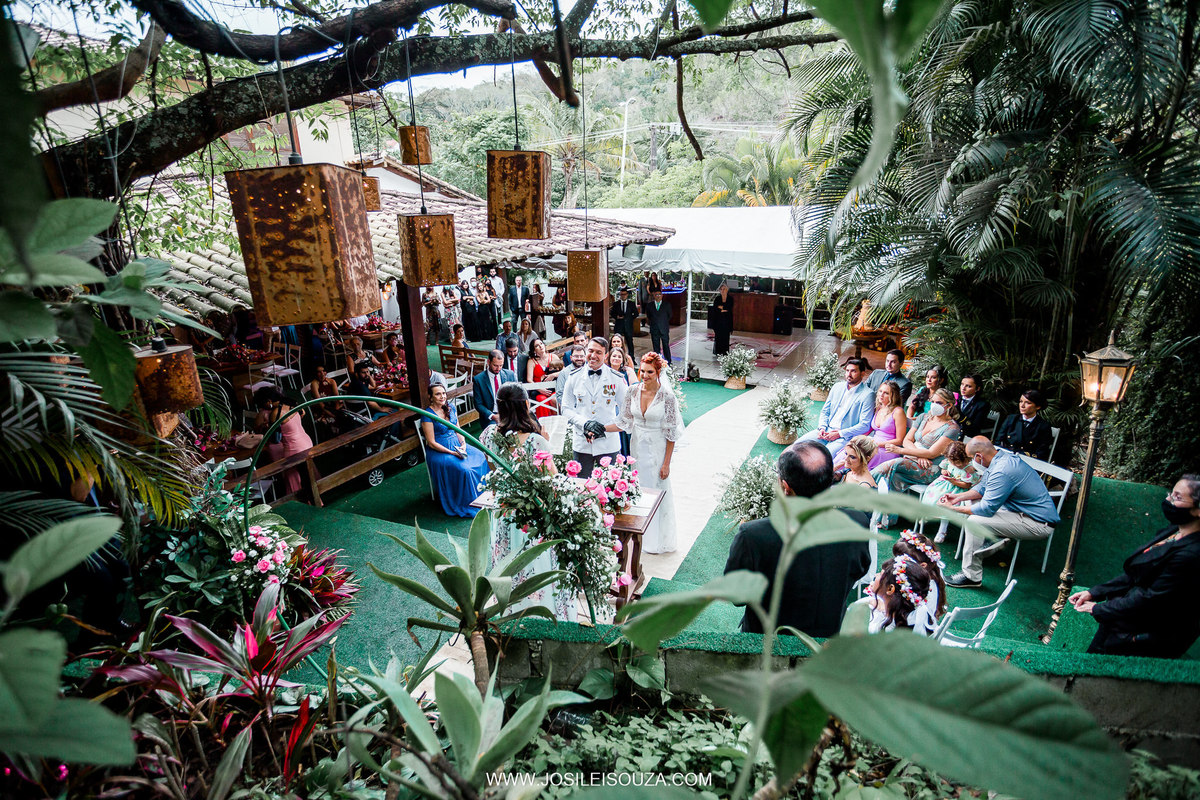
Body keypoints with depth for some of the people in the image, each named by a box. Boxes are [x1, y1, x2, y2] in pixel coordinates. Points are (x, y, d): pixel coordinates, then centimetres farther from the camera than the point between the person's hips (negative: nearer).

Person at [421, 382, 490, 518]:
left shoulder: (450, 408, 6)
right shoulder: (428, 415, -13)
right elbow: (432, 443, -13)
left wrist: (463, 444, -6)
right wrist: (452, 452, -18)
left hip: (456, 445, 7)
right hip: (439, 451, -7)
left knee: (479, 456, -14)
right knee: (464, 468, -27)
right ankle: (468, 503, -12)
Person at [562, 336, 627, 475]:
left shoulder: (617, 378, -1)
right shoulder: (574, 377, 2)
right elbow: (566, 408, 4)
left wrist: (605, 429, -11)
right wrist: (585, 423, -13)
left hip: (609, 445, -1)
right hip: (581, 443, 1)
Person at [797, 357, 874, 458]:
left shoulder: (867, 395, -5)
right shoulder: (837, 386, 14)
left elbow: (865, 425, -10)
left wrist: (839, 434, -16)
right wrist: (822, 428, -2)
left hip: (845, 437, -6)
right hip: (826, 430, 6)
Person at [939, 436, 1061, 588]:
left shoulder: (1002, 472, -29)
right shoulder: (1003, 456, 2)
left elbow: (986, 509, -23)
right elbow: (983, 487, 15)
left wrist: (952, 509, -15)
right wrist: (958, 497, 5)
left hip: (1040, 525, -10)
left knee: (975, 521, -24)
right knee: (971, 501, 13)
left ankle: (971, 577, -14)